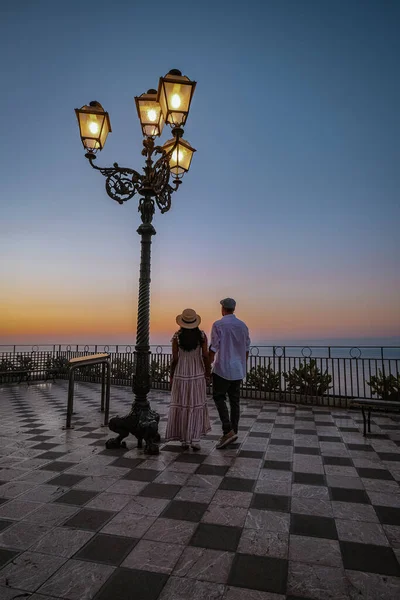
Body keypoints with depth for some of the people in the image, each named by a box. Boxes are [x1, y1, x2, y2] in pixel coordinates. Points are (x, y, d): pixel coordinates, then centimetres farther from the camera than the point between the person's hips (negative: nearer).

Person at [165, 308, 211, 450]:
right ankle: (195, 440, 5)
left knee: (181, 407, 9)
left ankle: (184, 440, 14)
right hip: (197, 374, 0)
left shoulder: (177, 336, -8)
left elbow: (174, 359, -7)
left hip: (181, 374, 0)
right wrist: (208, 374, 3)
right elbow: (205, 356, -7)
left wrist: (172, 376, 4)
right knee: (197, 407, 9)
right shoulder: (202, 335, -6)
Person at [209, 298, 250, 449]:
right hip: (238, 369, 6)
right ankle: (233, 432, 17)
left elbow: (213, 348, -12)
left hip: (223, 368, -6)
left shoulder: (218, 325, -10)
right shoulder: (243, 325, 7)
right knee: (235, 400, 11)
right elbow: (246, 349, 12)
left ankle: (228, 431, -8)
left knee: (219, 398, 3)